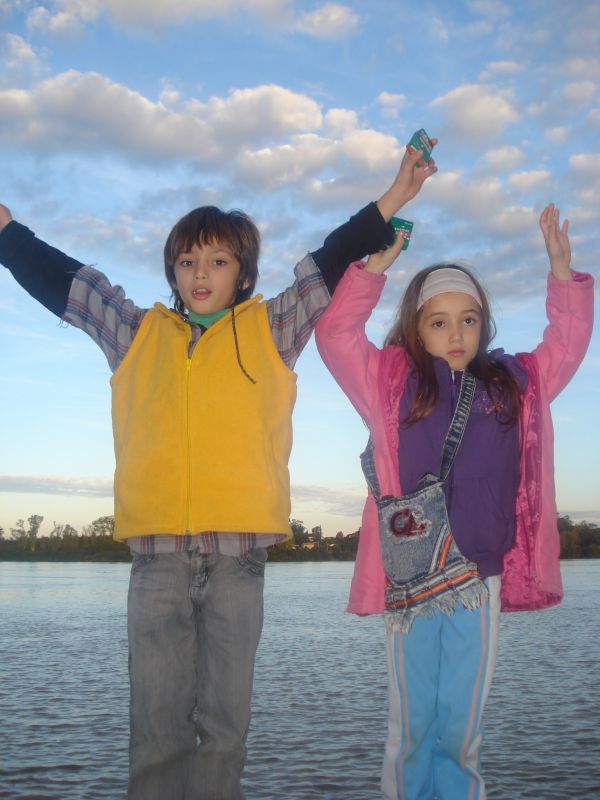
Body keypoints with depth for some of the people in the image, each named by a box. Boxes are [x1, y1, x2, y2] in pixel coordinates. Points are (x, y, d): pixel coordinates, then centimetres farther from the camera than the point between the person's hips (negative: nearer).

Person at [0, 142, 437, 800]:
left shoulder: (271, 330, 11)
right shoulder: (137, 334, 16)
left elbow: (332, 264, 10)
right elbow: (58, 278, 21)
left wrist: (393, 199, 7)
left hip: (238, 553, -1)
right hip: (156, 554, 1)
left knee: (225, 720, 7)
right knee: (159, 722, 6)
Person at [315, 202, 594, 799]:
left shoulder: (513, 384, 13)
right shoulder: (391, 382, 4)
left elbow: (567, 342, 20)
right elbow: (335, 335, -2)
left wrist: (561, 270, 9)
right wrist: (377, 263, -8)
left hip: (480, 578, 2)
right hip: (410, 576, -2)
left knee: (461, 726, 12)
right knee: (411, 721, 7)